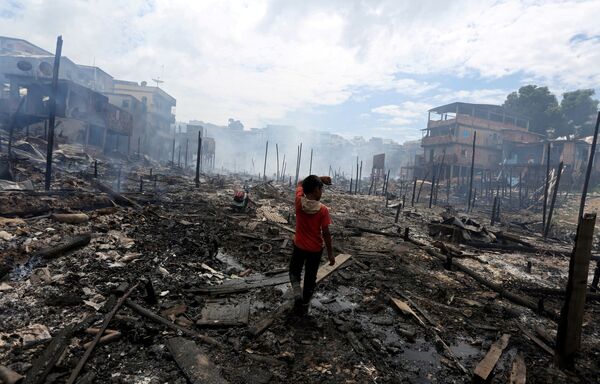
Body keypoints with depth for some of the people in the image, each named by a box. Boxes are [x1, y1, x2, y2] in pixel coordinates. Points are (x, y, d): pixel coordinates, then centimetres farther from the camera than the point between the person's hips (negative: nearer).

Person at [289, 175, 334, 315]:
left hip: (299, 246, 2)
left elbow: (300, 183, 5)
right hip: (315, 249, -1)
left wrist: (319, 178, 2)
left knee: (294, 272, 25)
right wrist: (330, 253, -5)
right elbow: (326, 233, -15)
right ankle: (304, 305, 29)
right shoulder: (323, 210, -20)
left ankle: (298, 295, 4)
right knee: (310, 278, 17)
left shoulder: (299, 202, -14)